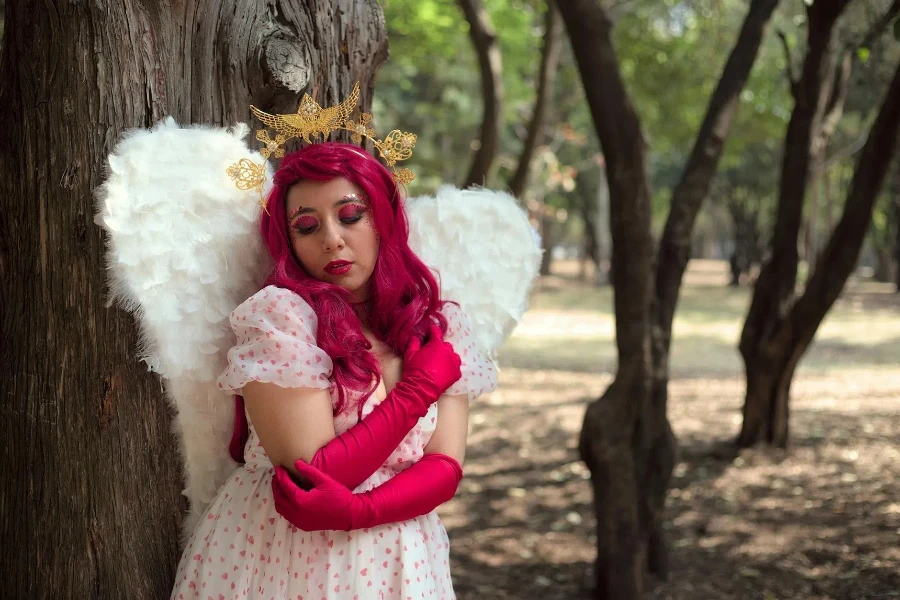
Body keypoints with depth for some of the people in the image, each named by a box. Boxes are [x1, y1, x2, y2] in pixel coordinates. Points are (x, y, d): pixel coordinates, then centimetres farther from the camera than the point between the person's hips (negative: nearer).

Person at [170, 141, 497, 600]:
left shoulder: (440, 327, -2)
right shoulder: (276, 315, -15)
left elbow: (445, 467, -7)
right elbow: (316, 475, -19)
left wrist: (358, 508, -23)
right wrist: (421, 384, -14)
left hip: (397, 561, 3)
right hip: (281, 559, -3)